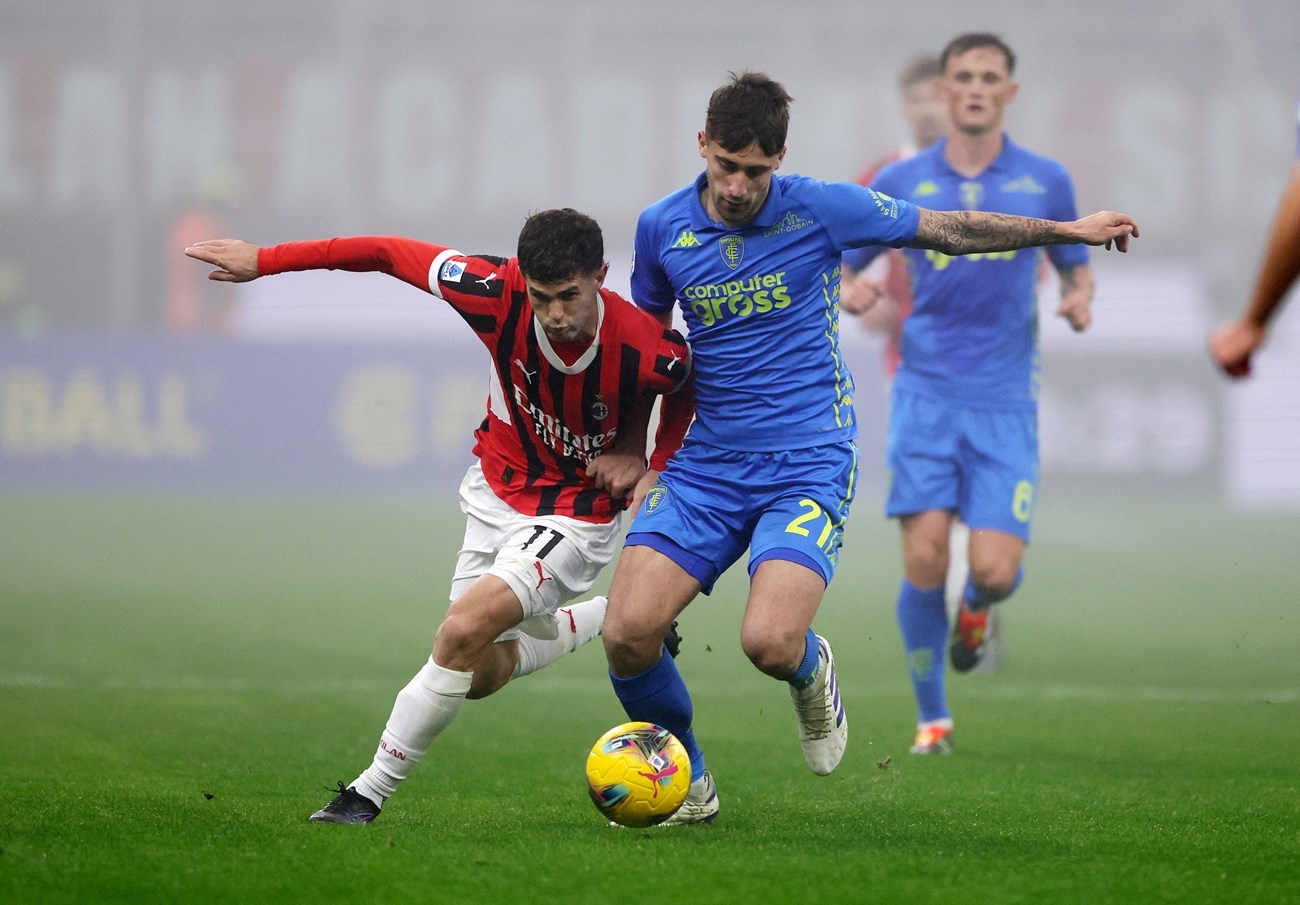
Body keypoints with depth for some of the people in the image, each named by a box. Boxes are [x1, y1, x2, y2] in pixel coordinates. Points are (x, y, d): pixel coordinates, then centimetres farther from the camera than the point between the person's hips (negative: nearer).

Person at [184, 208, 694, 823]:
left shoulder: (648, 352, -31)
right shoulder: (499, 294, -27)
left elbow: (695, 379, -4)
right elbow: (390, 254, -13)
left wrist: (653, 462, -14)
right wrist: (265, 260, -11)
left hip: (575, 512, -5)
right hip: (497, 489, 5)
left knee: (461, 636, -21)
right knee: (482, 672, 14)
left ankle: (371, 790, -4)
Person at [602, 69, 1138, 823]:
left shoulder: (822, 210, -6)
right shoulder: (662, 227, 2)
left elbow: (950, 229, 6)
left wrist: (1071, 230, 10)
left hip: (808, 467, -3)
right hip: (705, 467, 3)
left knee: (769, 642, -25)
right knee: (627, 633, -15)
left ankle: (812, 673, 16)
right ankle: (686, 783, 11)